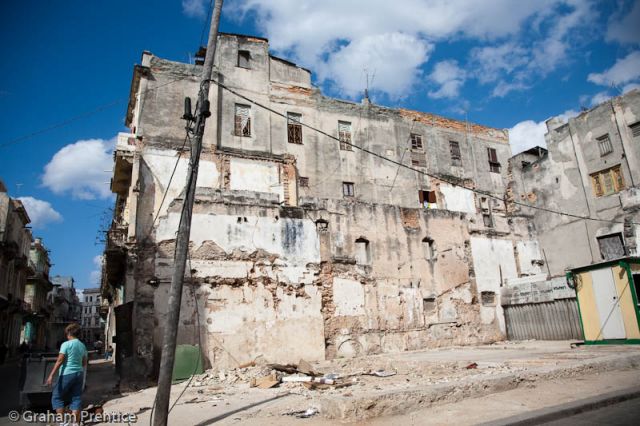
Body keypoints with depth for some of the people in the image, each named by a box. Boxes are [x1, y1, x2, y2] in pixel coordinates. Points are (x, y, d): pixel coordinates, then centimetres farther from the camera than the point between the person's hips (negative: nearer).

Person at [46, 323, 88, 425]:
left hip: (67, 374, -6)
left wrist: (51, 375, -14)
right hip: (79, 374, 6)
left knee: (57, 397, 8)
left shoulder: (66, 344, -8)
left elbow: (60, 361, -15)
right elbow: (84, 363, 14)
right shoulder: (82, 346, 10)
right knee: (76, 398, 8)